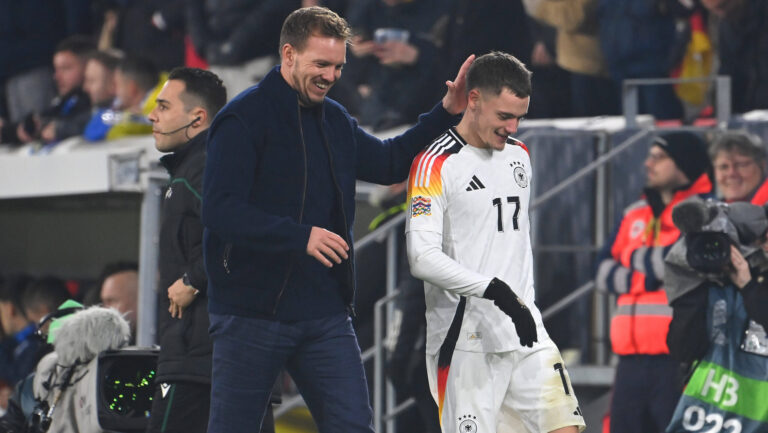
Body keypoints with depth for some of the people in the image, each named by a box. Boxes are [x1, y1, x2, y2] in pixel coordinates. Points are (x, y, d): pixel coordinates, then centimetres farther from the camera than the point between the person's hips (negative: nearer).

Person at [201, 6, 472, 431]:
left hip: (325, 315, 6)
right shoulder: (243, 118, -10)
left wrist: (445, 113, 16)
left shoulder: (336, 121, 13)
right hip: (251, 313, -6)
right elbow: (219, 210, -20)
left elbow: (388, 161, 29)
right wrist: (301, 236, -28)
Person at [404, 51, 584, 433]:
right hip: (467, 341, -6)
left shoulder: (518, 155, 15)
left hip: (525, 331, 6)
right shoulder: (436, 164, -10)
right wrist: (495, 290, -26)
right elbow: (423, 257, -19)